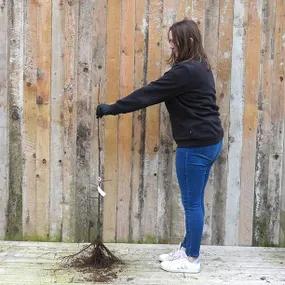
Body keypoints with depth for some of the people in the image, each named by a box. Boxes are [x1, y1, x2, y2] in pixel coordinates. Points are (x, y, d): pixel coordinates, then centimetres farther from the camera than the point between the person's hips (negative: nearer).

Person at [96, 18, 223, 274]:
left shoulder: (185, 71, -19)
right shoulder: (199, 68, 14)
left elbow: (149, 94, -17)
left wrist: (113, 108, -10)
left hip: (196, 145, -10)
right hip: (209, 141, 10)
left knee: (192, 203, 2)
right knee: (193, 201, 17)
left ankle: (192, 260, 16)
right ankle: (186, 250, 31)